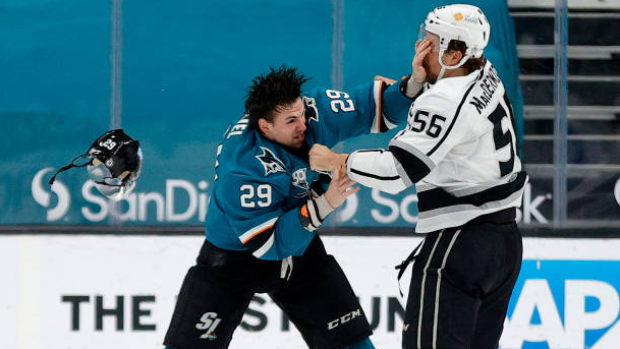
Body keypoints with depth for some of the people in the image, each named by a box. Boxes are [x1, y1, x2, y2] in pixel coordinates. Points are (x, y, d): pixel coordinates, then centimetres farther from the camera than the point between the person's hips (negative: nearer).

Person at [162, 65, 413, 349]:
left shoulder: (313, 112, -19)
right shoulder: (240, 170, -35)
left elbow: (375, 108, -10)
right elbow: (270, 243, -31)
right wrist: (324, 204, -37)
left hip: (300, 251, 5)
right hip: (236, 254, -5)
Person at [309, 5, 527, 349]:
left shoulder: (447, 101, -19)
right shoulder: (485, 75, 7)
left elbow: (397, 170, -21)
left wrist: (334, 161, -10)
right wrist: (417, 81, 0)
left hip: (460, 242, -10)